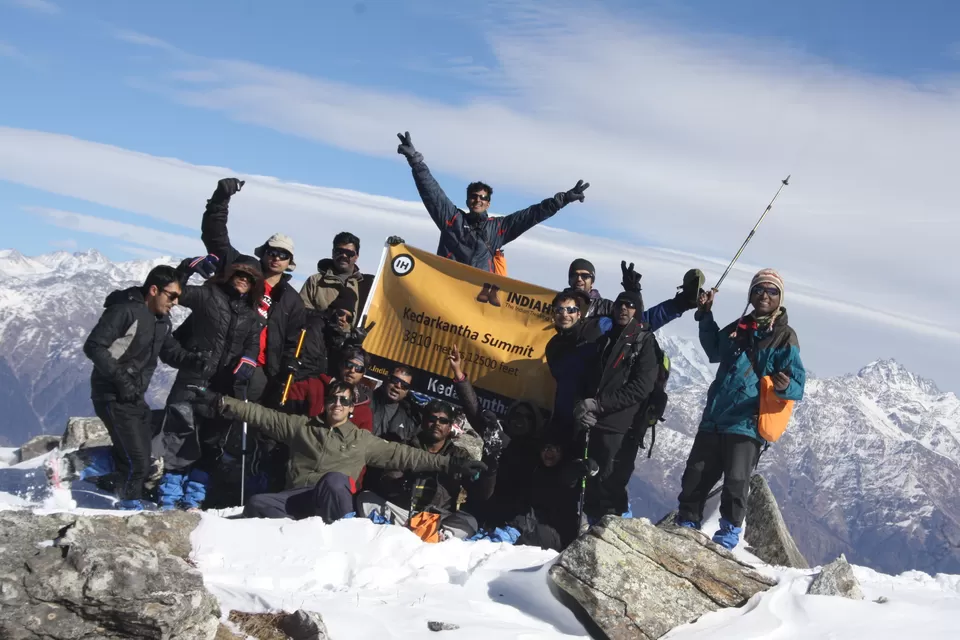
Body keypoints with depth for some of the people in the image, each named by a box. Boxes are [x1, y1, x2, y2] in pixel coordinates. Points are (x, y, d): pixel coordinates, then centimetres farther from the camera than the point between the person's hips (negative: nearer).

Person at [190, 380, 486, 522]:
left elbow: (403, 455, 15)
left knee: (334, 479, -37)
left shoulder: (363, 440, 17)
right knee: (256, 506, -27)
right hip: (296, 498, 2)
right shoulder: (300, 426, 18)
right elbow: (261, 415, 15)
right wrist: (220, 402, 5)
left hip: (333, 499, -1)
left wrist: (449, 463, 10)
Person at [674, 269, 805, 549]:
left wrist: (785, 386, -32)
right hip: (714, 417, 5)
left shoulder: (784, 337, -2)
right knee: (695, 476, 6)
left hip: (746, 423, -5)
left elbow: (798, 381, -8)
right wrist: (705, 317, 25)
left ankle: (729, 533, 5)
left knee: (736, 482, -10)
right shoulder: (738, 328, 15)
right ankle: (686, 524, 18)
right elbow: (715, 352, 34)